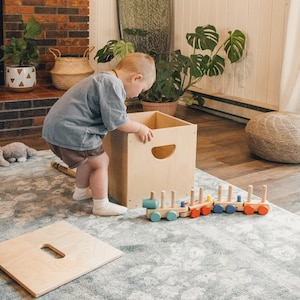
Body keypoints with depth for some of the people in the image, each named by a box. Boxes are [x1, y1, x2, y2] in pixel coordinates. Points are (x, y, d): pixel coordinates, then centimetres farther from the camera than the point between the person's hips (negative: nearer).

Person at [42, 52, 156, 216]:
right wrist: (139, 127, -4)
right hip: (69, 131, -11)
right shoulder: (112, 85, -18)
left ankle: (81, 191, 44)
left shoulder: (103, 79, 15)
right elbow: (116, 121, -19)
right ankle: (102, 205, 9)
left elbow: (110, 116, 25)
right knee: (101, 162, 1)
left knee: (90, 158, 27)